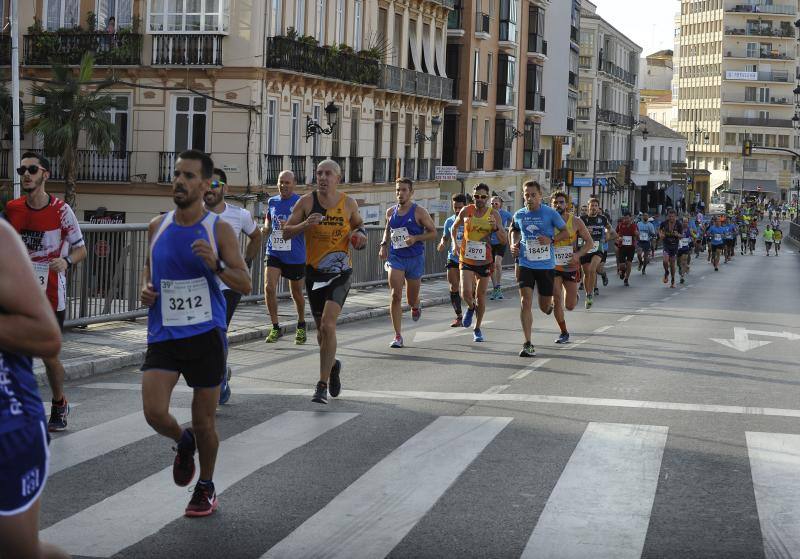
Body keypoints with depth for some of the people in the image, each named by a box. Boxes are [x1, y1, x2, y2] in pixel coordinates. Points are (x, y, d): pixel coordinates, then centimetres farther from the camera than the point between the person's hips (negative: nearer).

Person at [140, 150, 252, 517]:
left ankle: (206, 488, 29)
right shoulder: (158, 226, 5)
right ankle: (183, 441, 23)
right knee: (154, 413, -13)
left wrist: (215, 265, -23)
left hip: (205, 335, -2)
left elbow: (245, 284, -5)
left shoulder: (219, 230, -5)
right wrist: (146, 288, 0)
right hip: (163, 334, 2)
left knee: (204, 421, 6)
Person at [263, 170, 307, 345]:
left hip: (295, 256, -3)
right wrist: (266, 228, 1)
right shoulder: (272, 202, 8)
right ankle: (275, 327, -3)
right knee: (269, 287, -15)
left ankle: (301, 326, 34)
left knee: (296, 293, 10)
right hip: (274, 252, 3)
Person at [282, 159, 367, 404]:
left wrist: (360, 235, -3)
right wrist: (305, 224, -20)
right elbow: (286, 232, -2)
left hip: (340, 271, -2)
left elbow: (359, 224, 19)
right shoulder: (307, 202, -2)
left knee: (328, 324, -17)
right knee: (321, 328, 12)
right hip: (314, 271, 2)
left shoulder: (348, 204, 0)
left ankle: (322, 385, -11)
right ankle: (332, 365, 42)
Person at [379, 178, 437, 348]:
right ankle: (398, 336, -9)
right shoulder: (391, 212, 5)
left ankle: (416, 307, 50)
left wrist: (415, 238, -19)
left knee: (411, 299, 10)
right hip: (395, 257, 2)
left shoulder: (419, 212, -8)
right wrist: (384, 245, 7)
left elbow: (433, 232, -4)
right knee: (395, 296, -13)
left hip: (415, 258, -2)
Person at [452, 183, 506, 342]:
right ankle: (471, 308, 21)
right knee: (466, 293, -16)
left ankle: (477, 328, 29)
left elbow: (504, 241, -9)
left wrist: (496, 228, -26)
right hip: (466, 259, 0)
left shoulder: (493, 214, -6)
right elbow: (454, 227, 17)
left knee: (481, 296, 10)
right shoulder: (466, 211, -3)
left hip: (484, 261, 0)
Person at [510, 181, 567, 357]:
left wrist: (551, 240, -17)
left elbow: (566, 233, 0)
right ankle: (528, 344, -9)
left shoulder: (550, 213, -7)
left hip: (546, 265, -1)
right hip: (526, 264, 1)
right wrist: (514, 244, 4)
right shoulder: (519, 215, 2)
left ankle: (550, 303, 48)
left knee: (544, 307, 7)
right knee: (525, 302, -13)